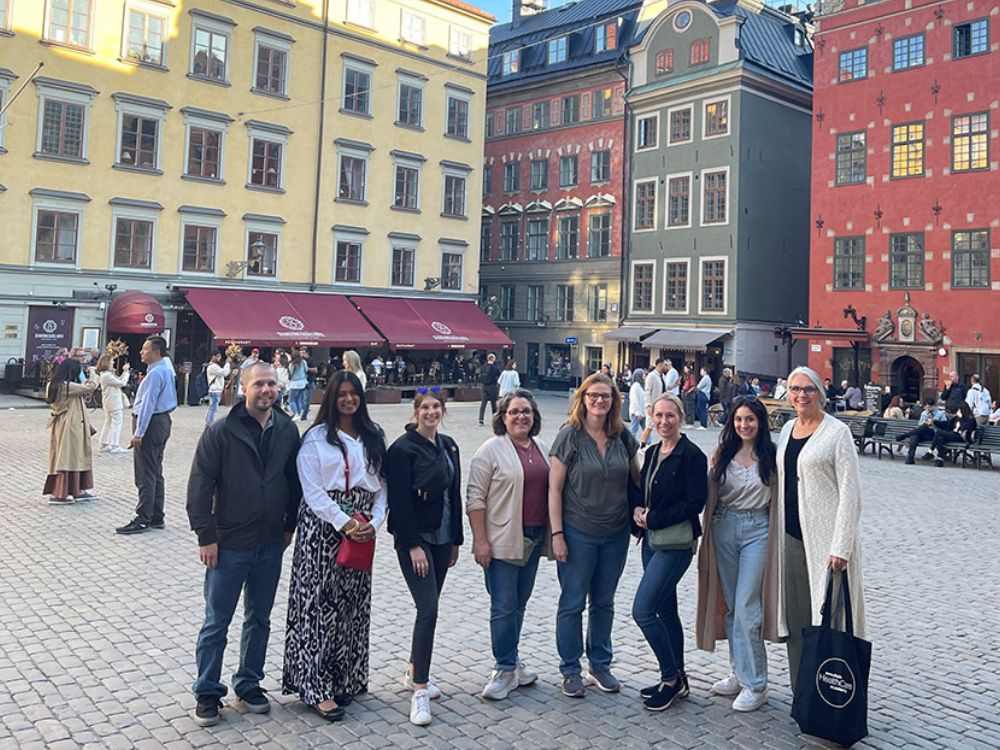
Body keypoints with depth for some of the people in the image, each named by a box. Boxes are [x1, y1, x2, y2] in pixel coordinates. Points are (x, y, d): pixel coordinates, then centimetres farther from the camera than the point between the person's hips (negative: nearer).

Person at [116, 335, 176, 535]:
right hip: (163, 420, 11)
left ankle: (143, 520, -4)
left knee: (145, 475, -6)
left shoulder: (155, 374, -19)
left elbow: (147, 404, -22)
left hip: (152, 423, -11)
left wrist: (138, 433, -21)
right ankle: (156, 517, 20)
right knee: (156, 473, 14)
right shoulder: (167, 368, 12)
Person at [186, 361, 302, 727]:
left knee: (259, 619, 16)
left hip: (270, 545, 4)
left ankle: (249, 684, 32)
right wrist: (206, 536, -12)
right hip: (229, 545, -4)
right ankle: (207, 693, 22)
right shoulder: (221, 431, -11)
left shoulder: (287, 430, 1)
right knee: (216, 622, 7)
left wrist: (289, 526, 9)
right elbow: (200, 485, -11)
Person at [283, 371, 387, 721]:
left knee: (353, 606, 10)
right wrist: (344, 523, -17)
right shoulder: (316, 438, -3)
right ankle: (316, 686, 5)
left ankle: (346, 679, 23)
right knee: (320, 604, -3)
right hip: (323, 528, -4)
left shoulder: (373, 437, 10)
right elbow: (313, 491, -10)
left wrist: (374, 522, -6)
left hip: (362, 532, 5)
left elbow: (382, 484, 8)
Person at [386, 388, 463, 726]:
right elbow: (400, 501, -15)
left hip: (441, 538, 7)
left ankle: (415, 673, 30)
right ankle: (420, 691, -6)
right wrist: (413, 545, -18)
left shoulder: (448, 446, 10)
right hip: (414, 539, -7)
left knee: (429, 607, 13)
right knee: (428, 609, -13)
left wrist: (455, 540, 14)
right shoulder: (403, 448, -12)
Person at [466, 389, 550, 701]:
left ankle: (510, 660, 27)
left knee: (519, 602, 14)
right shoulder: (492, 450, -9)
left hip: (533, 539, 6)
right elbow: (475, 497, -11)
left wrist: (550, 534, 15)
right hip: (502, 540, -6)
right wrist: (480, 540, -15)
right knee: (504, 606, -2)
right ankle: (505, 670, 8)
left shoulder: (542, 448, 11)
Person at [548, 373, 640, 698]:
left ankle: (600, 666, 31)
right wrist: (557, 534, -13)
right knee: (572, 603, 6)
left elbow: (638, 477, 14)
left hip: (616, 534, 4)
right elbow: (555, 488, -10)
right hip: (578, 533, -4)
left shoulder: (622, 436, 1)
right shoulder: (570, 435, -10)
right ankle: (571, 670, 21)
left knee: (604, 602, 16)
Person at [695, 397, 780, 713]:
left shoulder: (771, 456, -4)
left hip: (757, 530, -4)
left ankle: (755, 684, 2)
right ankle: (739, 672, 24)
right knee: (730, 605, 11)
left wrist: (777, 538, -8)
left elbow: (780, 497, -2)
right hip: (725, 528, 4)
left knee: (746, 606, -8)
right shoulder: (723, 454, 5)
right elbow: (711, 494, 9)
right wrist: (707, 532, 6)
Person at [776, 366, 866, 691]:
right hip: (791, 535, 7)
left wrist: (841, 546, -17)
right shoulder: (787, 429, 12)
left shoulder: (837, 432, -7)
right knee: (796, 617, 11)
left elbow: (850, 491, -11)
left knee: (828, 617, -2)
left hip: (825, 538, -6)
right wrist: (777, 532, 14)